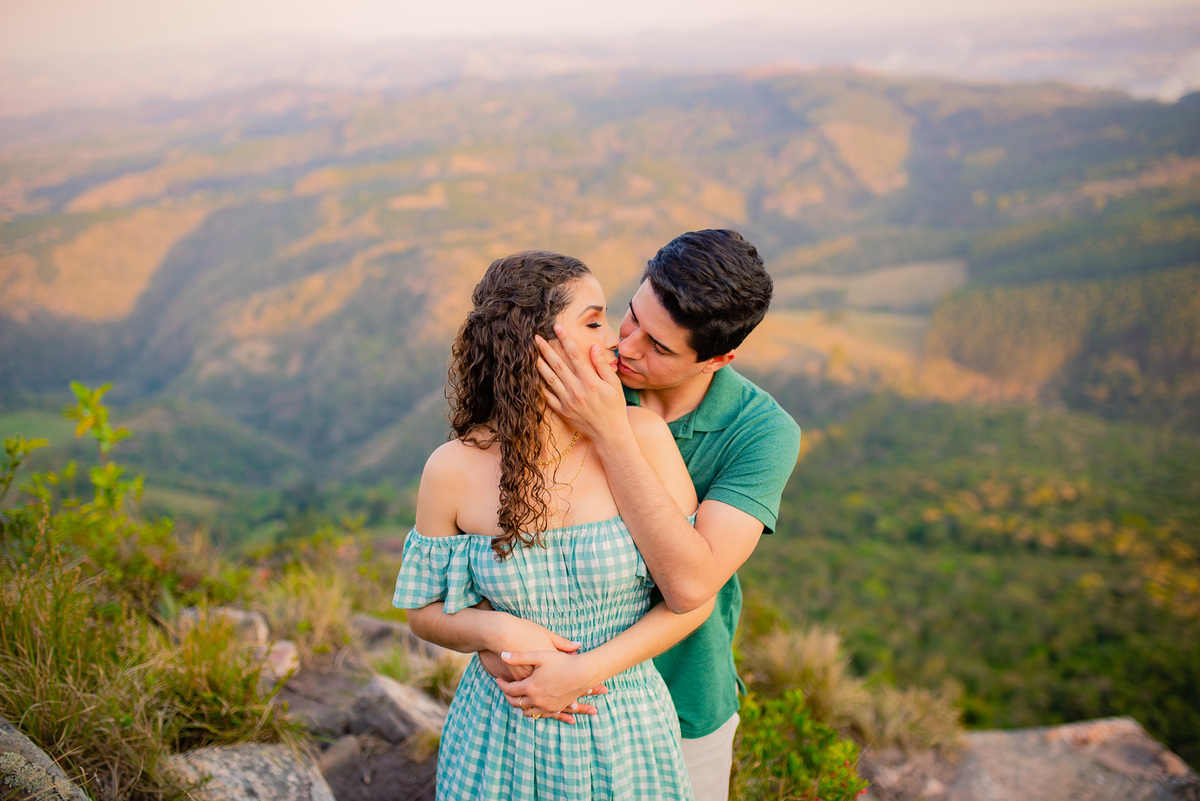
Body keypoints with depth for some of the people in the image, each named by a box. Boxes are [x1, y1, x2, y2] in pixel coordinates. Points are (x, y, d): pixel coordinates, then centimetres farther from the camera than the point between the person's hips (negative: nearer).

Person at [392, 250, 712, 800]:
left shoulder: (641, 438, -14)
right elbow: (423, 611, 0)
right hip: (501, 744, 0)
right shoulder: (453, 471, -13)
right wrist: (498, 631, -20)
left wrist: (584, 672, -17)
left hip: (627, 735, 0)